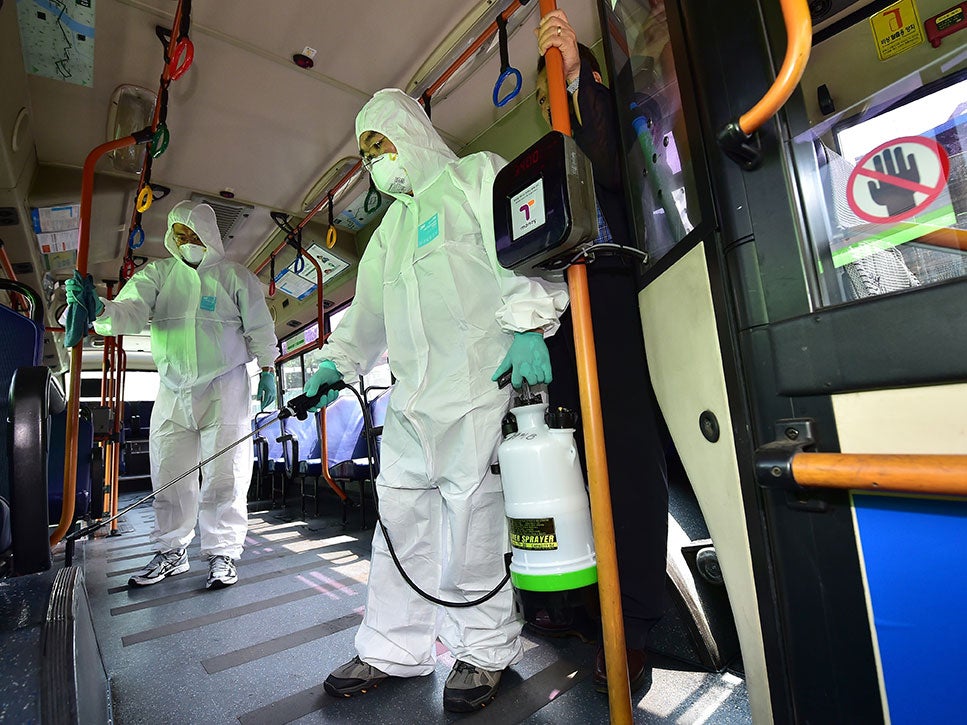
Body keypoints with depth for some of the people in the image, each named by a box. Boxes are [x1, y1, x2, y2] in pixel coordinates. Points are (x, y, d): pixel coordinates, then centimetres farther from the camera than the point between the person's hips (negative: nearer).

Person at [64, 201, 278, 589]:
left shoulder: (235, 276, 2)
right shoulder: (157, 273, 9)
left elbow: (259, 327, 3)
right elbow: (131, 312, -7)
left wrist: (267, 369, -1)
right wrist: (101, 309, -28)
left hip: (224, 389, -3)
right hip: (172, 392, 4)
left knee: (223, 475, -1)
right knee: (168, 475, 10)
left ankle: (223, 553, 12)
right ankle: (171, 552, 26)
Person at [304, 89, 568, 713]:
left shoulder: (479, 176, 8)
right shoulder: (392, 224, 29)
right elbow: (368, 306, 29)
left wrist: (528, 324, -19)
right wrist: (339, 361, 22)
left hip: (478, 381, -7)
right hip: (411, 393, 8)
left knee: (474, 515, -2)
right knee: (401, 517, 10)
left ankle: (486, 649, 19)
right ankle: (393, 650, 26)